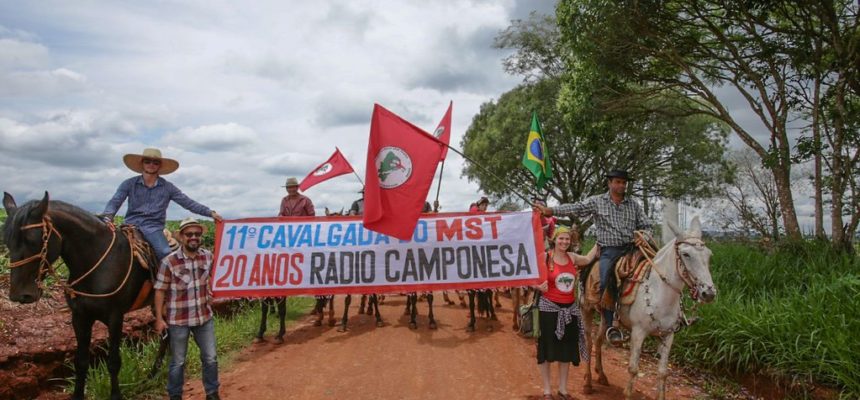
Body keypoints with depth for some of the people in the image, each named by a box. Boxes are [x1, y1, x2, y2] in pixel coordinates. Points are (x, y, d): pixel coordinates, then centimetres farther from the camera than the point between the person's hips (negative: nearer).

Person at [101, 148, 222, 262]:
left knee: (166, 254, -27)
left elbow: (189, 203, 6)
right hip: (131, 225, 1)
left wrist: (210, 213, -4)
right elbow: (114, 202, 1)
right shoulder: (129, 184, 8)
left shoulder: (167, 187, 8)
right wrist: (107, 218, -21)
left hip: (153, 228, -1)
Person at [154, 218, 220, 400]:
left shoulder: (208, 256, -3)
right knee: (178, 362, 12)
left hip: (204, 316, 4)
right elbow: (160, 291, -10)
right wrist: (159, 318, -9)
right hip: (178, 320, -4)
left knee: (210, 358, 13)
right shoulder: (169, 261, -16)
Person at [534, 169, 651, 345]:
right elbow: (575, 208, -4)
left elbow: (646, 226, 19)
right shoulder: (596, 202, 7)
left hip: (631, 249, 4)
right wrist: (549, 210, -17)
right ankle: (610, 325, -15)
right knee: (606, 282, -25)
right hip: (608, 251, -3)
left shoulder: (634, 205, 15)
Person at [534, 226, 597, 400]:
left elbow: (588, 259, 24)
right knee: (547, 348, 4)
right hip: (549, 307, -5)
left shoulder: (572, 257, 4)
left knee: (567, 349, 13)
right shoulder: (545, 257, -10)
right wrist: (539, 286, -23)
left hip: (569, 309, 5)